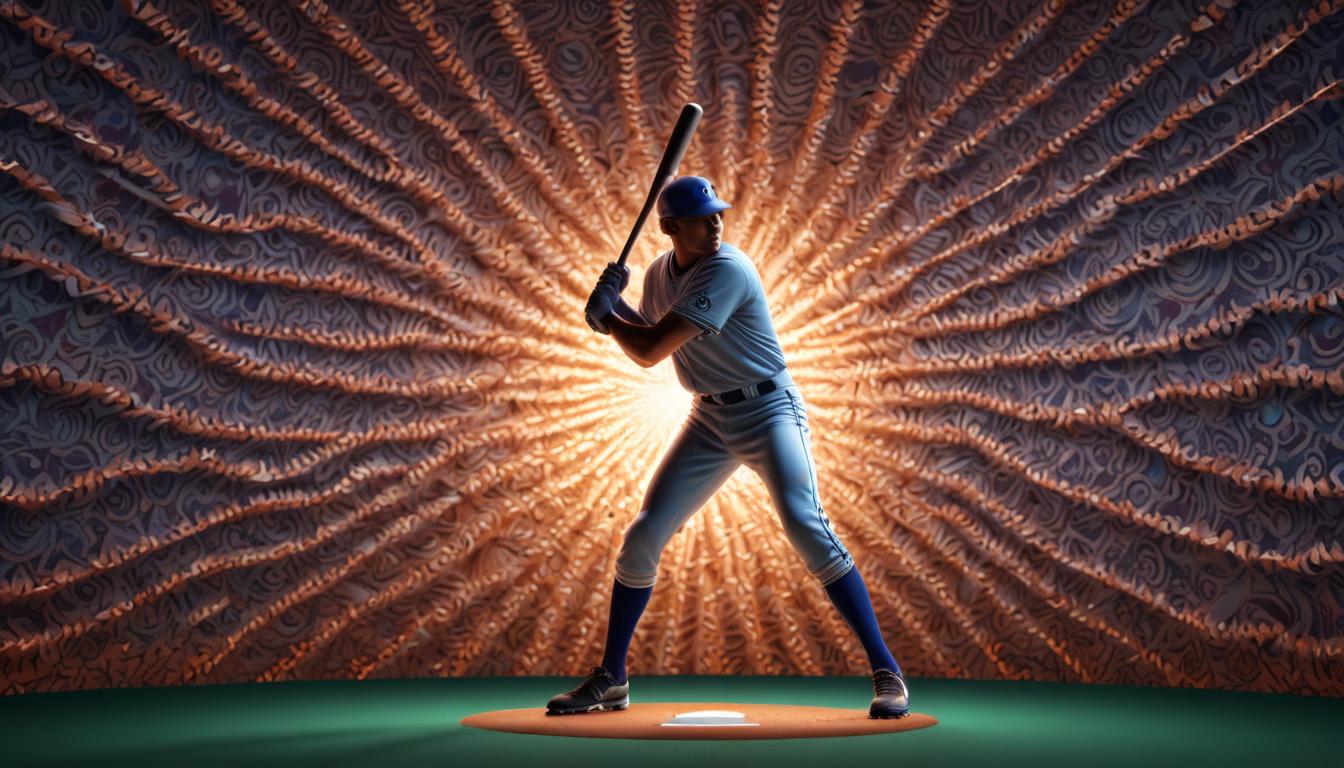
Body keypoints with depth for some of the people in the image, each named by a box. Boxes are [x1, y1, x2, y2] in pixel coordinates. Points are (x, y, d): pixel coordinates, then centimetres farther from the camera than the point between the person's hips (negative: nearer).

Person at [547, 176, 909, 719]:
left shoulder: (726, 271, -22)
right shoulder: (659, 274, 3)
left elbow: (650, 352, -25)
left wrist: (607, 316, -7)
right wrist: (616, 310, 0)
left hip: (768, 410, -7)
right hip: (710, 419, 7)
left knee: (806, 526, -24)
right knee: (643, 536, 2)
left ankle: (886, 672, -15)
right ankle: (610, 679, 16)